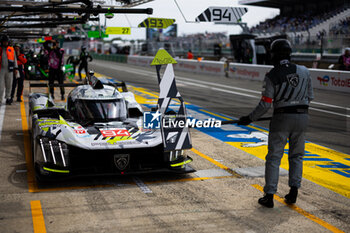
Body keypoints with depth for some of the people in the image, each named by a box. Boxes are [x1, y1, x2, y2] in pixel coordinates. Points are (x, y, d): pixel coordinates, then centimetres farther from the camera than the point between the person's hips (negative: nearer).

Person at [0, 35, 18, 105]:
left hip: (9, 70, 1)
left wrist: (15, 68, 4)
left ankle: (8, 98, 17)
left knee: (9, 85, 5)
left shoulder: (11, 49, 10)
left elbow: (15, 59, 12)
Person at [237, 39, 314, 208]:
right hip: (302, 116, 4)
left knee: (274, 157, 3)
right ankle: (293, 191, 13)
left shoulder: (272, 76, -8)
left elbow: (265, 104, -10)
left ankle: (269, 196, 2)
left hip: (282, 118, -3)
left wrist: (250, 118, 0)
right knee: (296, 156, 17)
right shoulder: (304, 72, 4)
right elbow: (310, 97, 11)